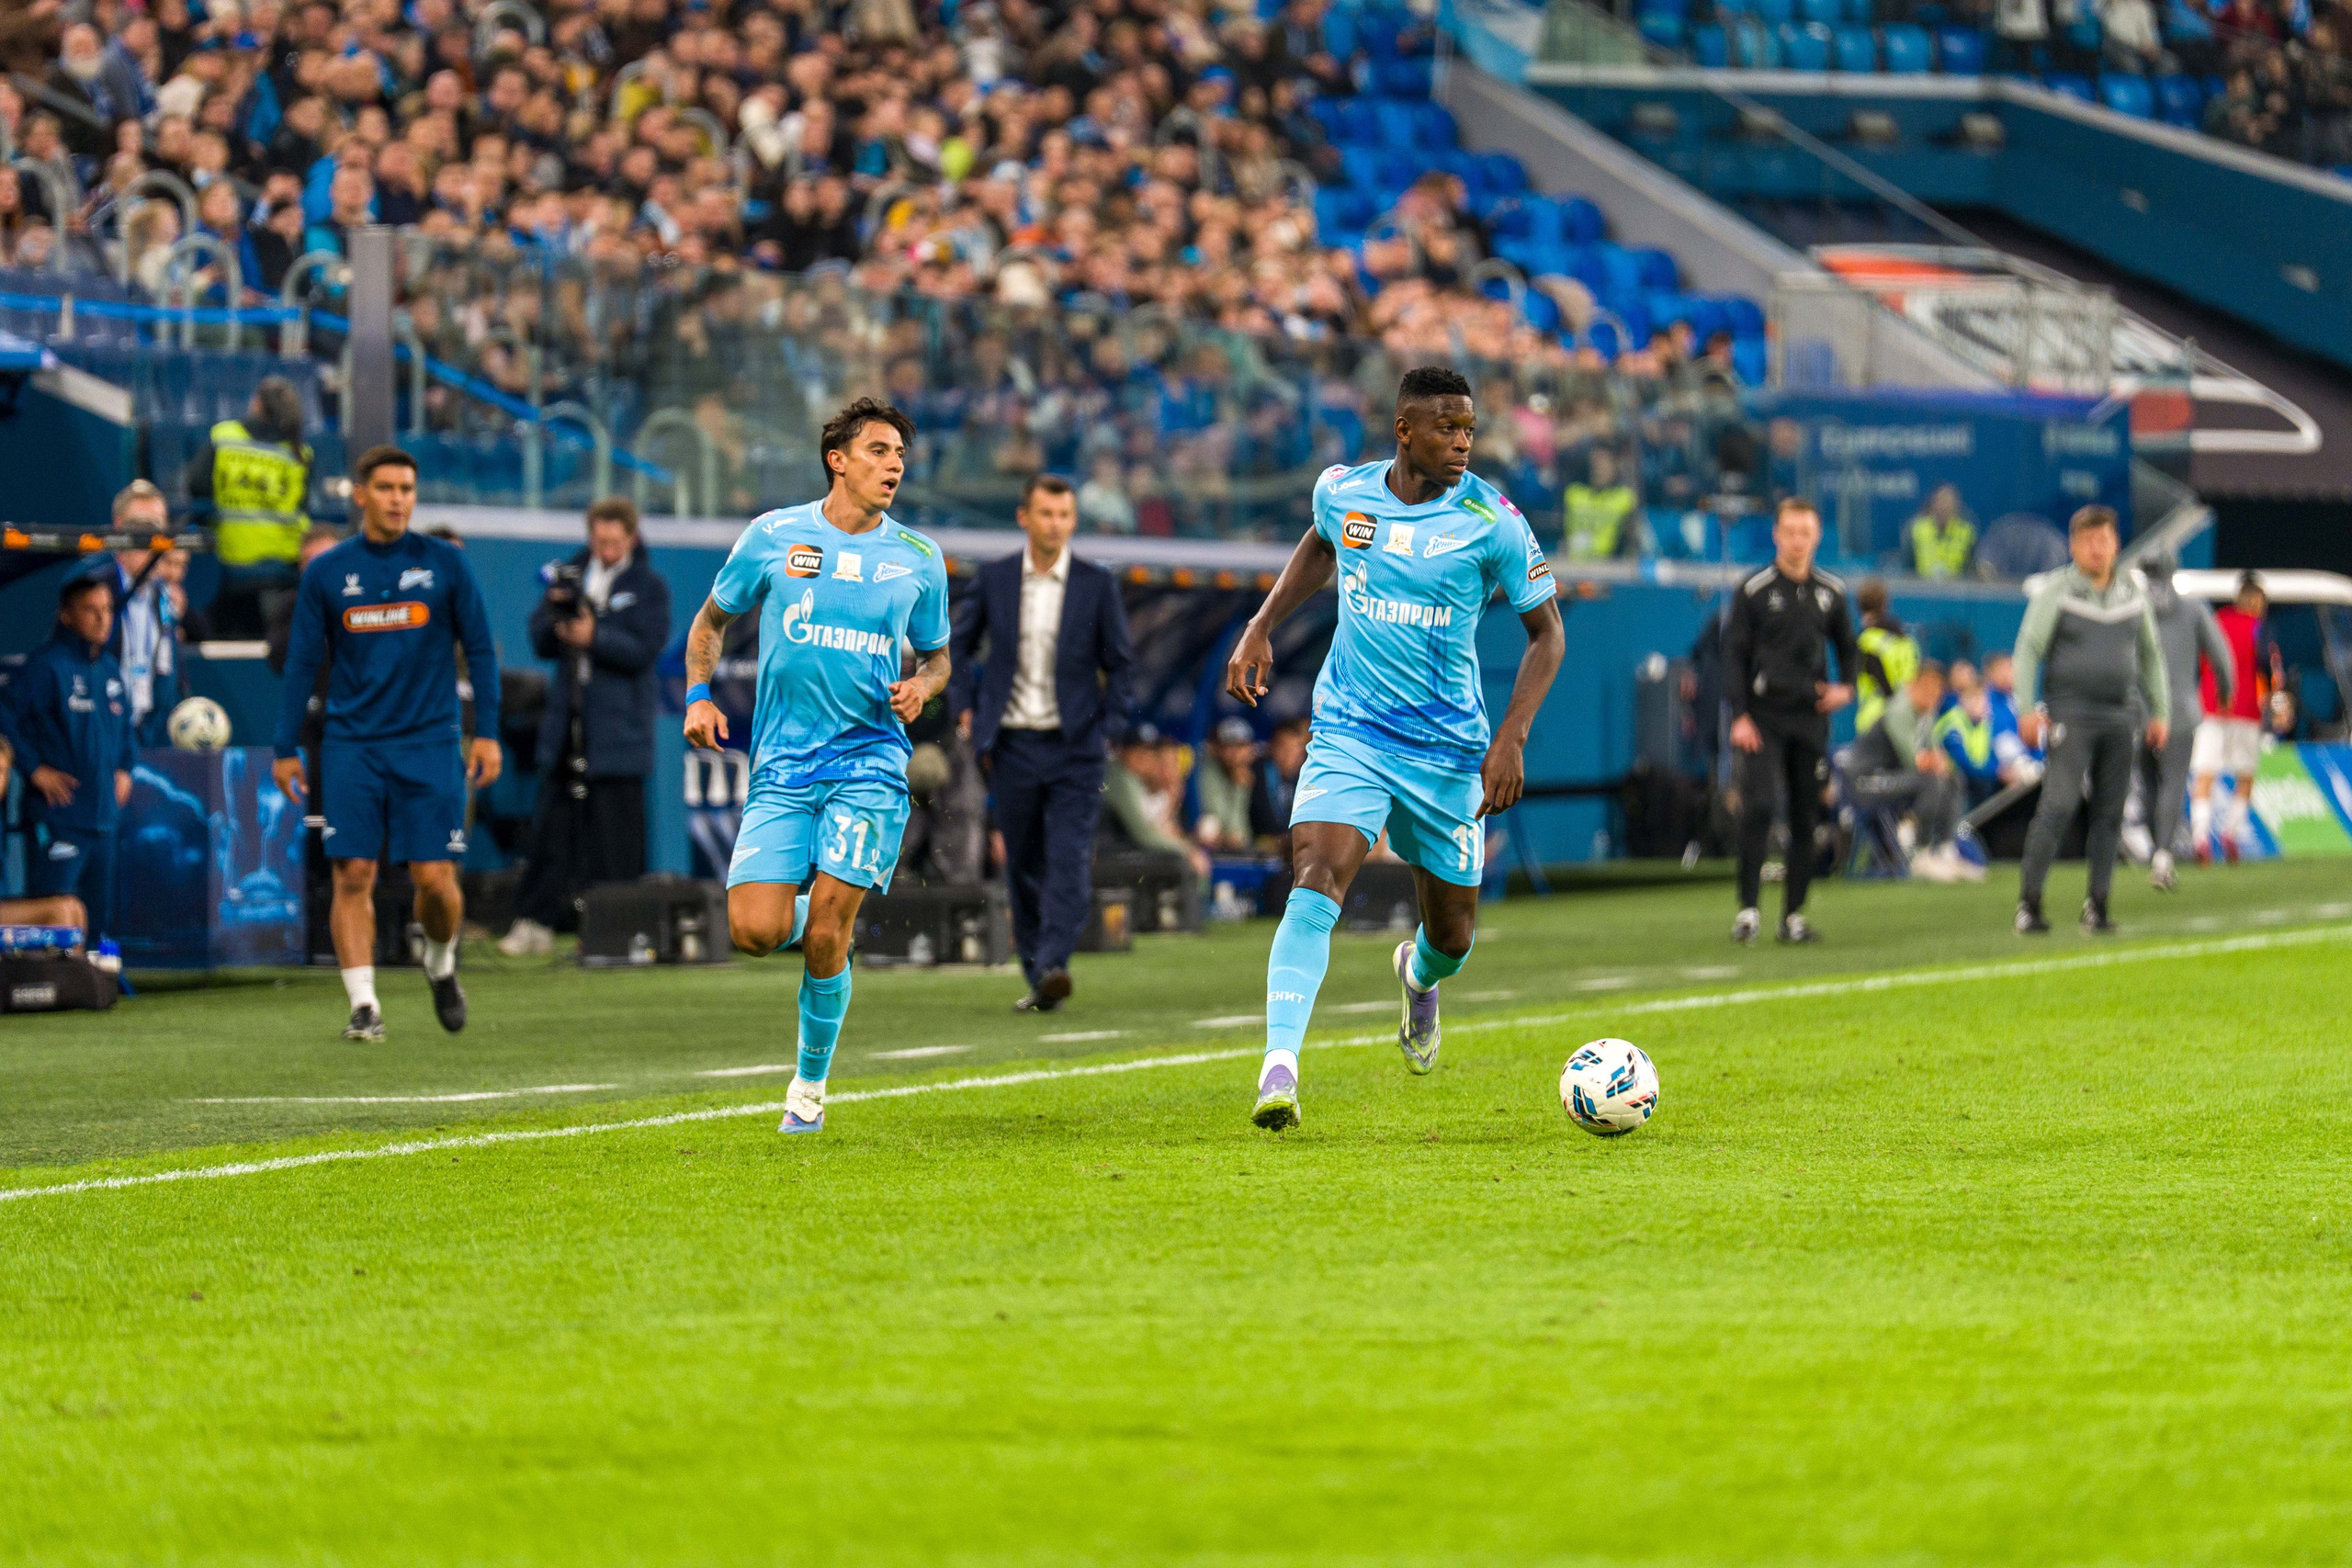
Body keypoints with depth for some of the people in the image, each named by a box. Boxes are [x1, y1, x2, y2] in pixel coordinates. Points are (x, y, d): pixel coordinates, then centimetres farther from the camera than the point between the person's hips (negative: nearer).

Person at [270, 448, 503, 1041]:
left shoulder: (445, 564, 2)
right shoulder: (325, 573, 4)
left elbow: (479, 651, 5)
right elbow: (302, 663, 8)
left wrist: (487, 733, -2)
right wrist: (286, 750, 5)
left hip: (429, 744, -1)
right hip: (351, 744, 1)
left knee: (435, 877, -4)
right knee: (353, 875, -7)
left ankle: (440, 963, 25)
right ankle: (363, 1004, -3)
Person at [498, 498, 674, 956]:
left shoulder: (650, 587, 0)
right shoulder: (571, 574, 13)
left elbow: (645, 650, -11)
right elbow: (540, 642, 12)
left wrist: (595, 636, -22)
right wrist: (555, 621, -10)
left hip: (619, 726, -4)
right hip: (566, 720, 4)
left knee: (617, 829, -3)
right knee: (552, 825, 3)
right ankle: (535, 922, 6)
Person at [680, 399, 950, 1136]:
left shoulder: (918, 558, 7)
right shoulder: (773, 537, 3)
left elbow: (937, 655, 20)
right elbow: (712, 620, 15)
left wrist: (922, 686, -3)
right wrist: (699, 694, -1)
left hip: (868, 760, 0)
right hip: (782, 765, 0)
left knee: (824, 936, -10)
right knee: (756, 931, -12)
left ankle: (810, 1086, 9)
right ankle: (814, 919, 25)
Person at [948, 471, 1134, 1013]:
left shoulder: (1097, 584, -1)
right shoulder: (995, 579, 3)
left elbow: (1119, 663, 6)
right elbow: (959, 644, 17)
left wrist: (1109, 728, -4)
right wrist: (966, 708, 7)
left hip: (1075, 747, -2)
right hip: (1014, 745, 2)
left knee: (1069, 860, -15)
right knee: (1023, 864, 7)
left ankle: (1054, 967, -25)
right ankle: (1035, 975, 16)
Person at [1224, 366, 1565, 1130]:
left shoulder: (1492, 522, -11)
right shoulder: (1342, 491, -3)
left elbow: (1546, 632, -2)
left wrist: (1512, 737, -13)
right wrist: (1261, 628, 12)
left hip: (1447, 750, 0)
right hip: (1348, 733, 0)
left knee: (1453, 933, 11)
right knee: (1316, 880, -23)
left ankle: (1419, 976, 50)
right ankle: (1279, 1068, -29)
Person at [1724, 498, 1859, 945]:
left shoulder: (1831, 592, 10)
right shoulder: (1755, 590, -1)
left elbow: (1848, 647, 21)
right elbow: (1734, 654, -1)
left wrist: (1846, 688, 1)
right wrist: (1739, 716, -10)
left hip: (1810, 718, 4)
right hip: (1763, 717, -4)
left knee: (1806, 818, 4)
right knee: (1757, 807, -17)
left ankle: (1794, 915, 11)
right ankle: (1748, 909, -14)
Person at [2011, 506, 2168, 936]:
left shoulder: (2132, 593, 12)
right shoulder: (2057, 593, -2)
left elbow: (2149, 655, 21)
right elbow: (2028, 649, -3)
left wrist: (2159, 711, 16)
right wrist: (2027, 709, -12)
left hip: (2118, 718, 5)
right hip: (2070, 716, -5)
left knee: (2110, 812, 3)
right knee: (2058, 805, -14)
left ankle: (2097, 904, 10)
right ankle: (2028, 901, -11)